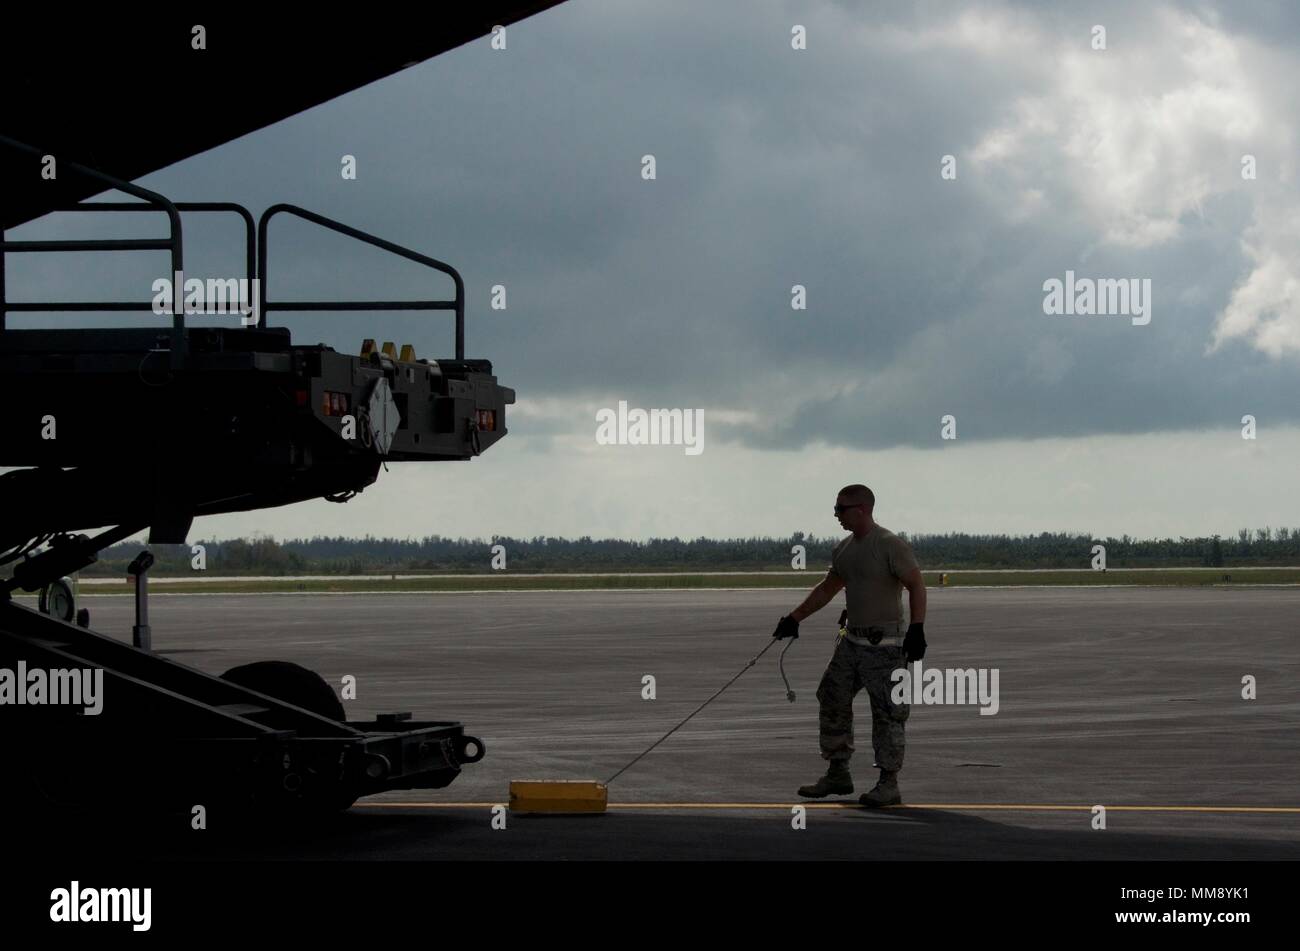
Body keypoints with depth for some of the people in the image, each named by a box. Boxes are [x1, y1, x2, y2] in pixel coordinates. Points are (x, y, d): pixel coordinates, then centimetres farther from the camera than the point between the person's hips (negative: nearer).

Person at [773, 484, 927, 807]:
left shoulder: (890, 546, -13)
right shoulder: (844, 549, 12)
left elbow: (916, 585, -15)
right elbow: (827, 589, 23)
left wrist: (917, 629, -23)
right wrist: (794, 618, 22)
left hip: (884, 645, -9)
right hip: (851, 641, 9)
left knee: (887, 713, -5)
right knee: (832, 702, 10)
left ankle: (889, 784, 1)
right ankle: (837, 774, 20)